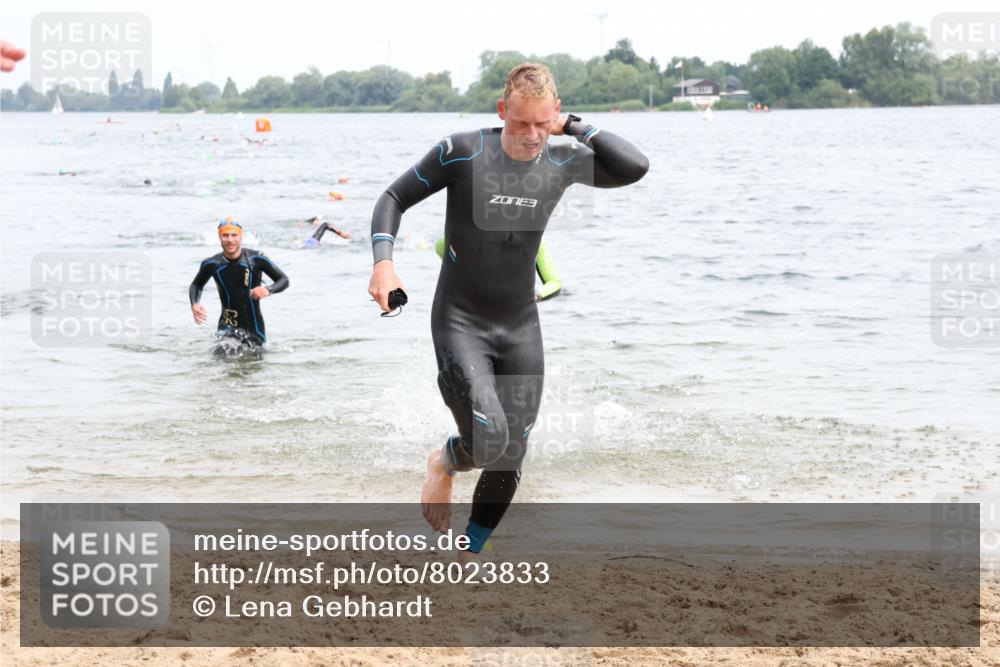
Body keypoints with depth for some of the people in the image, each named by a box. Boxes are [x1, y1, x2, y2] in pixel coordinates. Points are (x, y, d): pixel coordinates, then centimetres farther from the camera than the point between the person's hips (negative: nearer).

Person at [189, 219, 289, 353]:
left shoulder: (256, 259, -9)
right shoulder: (212, 265, -5)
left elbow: (284, 280, -1)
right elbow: (196, 285, 15)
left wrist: (268, 290, -22)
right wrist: (194, 304, -5)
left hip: (254, 327, 1)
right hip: (228, 327, -1)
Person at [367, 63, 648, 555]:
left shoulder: (563, 164, -3)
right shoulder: (462, 152, -13)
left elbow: (634, 167, -17)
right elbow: (395, 198, -3)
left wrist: (571, 126, -15)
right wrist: (383, 261, -18)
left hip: (521, 327, 4)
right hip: (459, 322, -4)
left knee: (510, 458, 6)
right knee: (487, 439, -23)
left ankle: (468, 560, 28)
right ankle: (444, 464, 15)